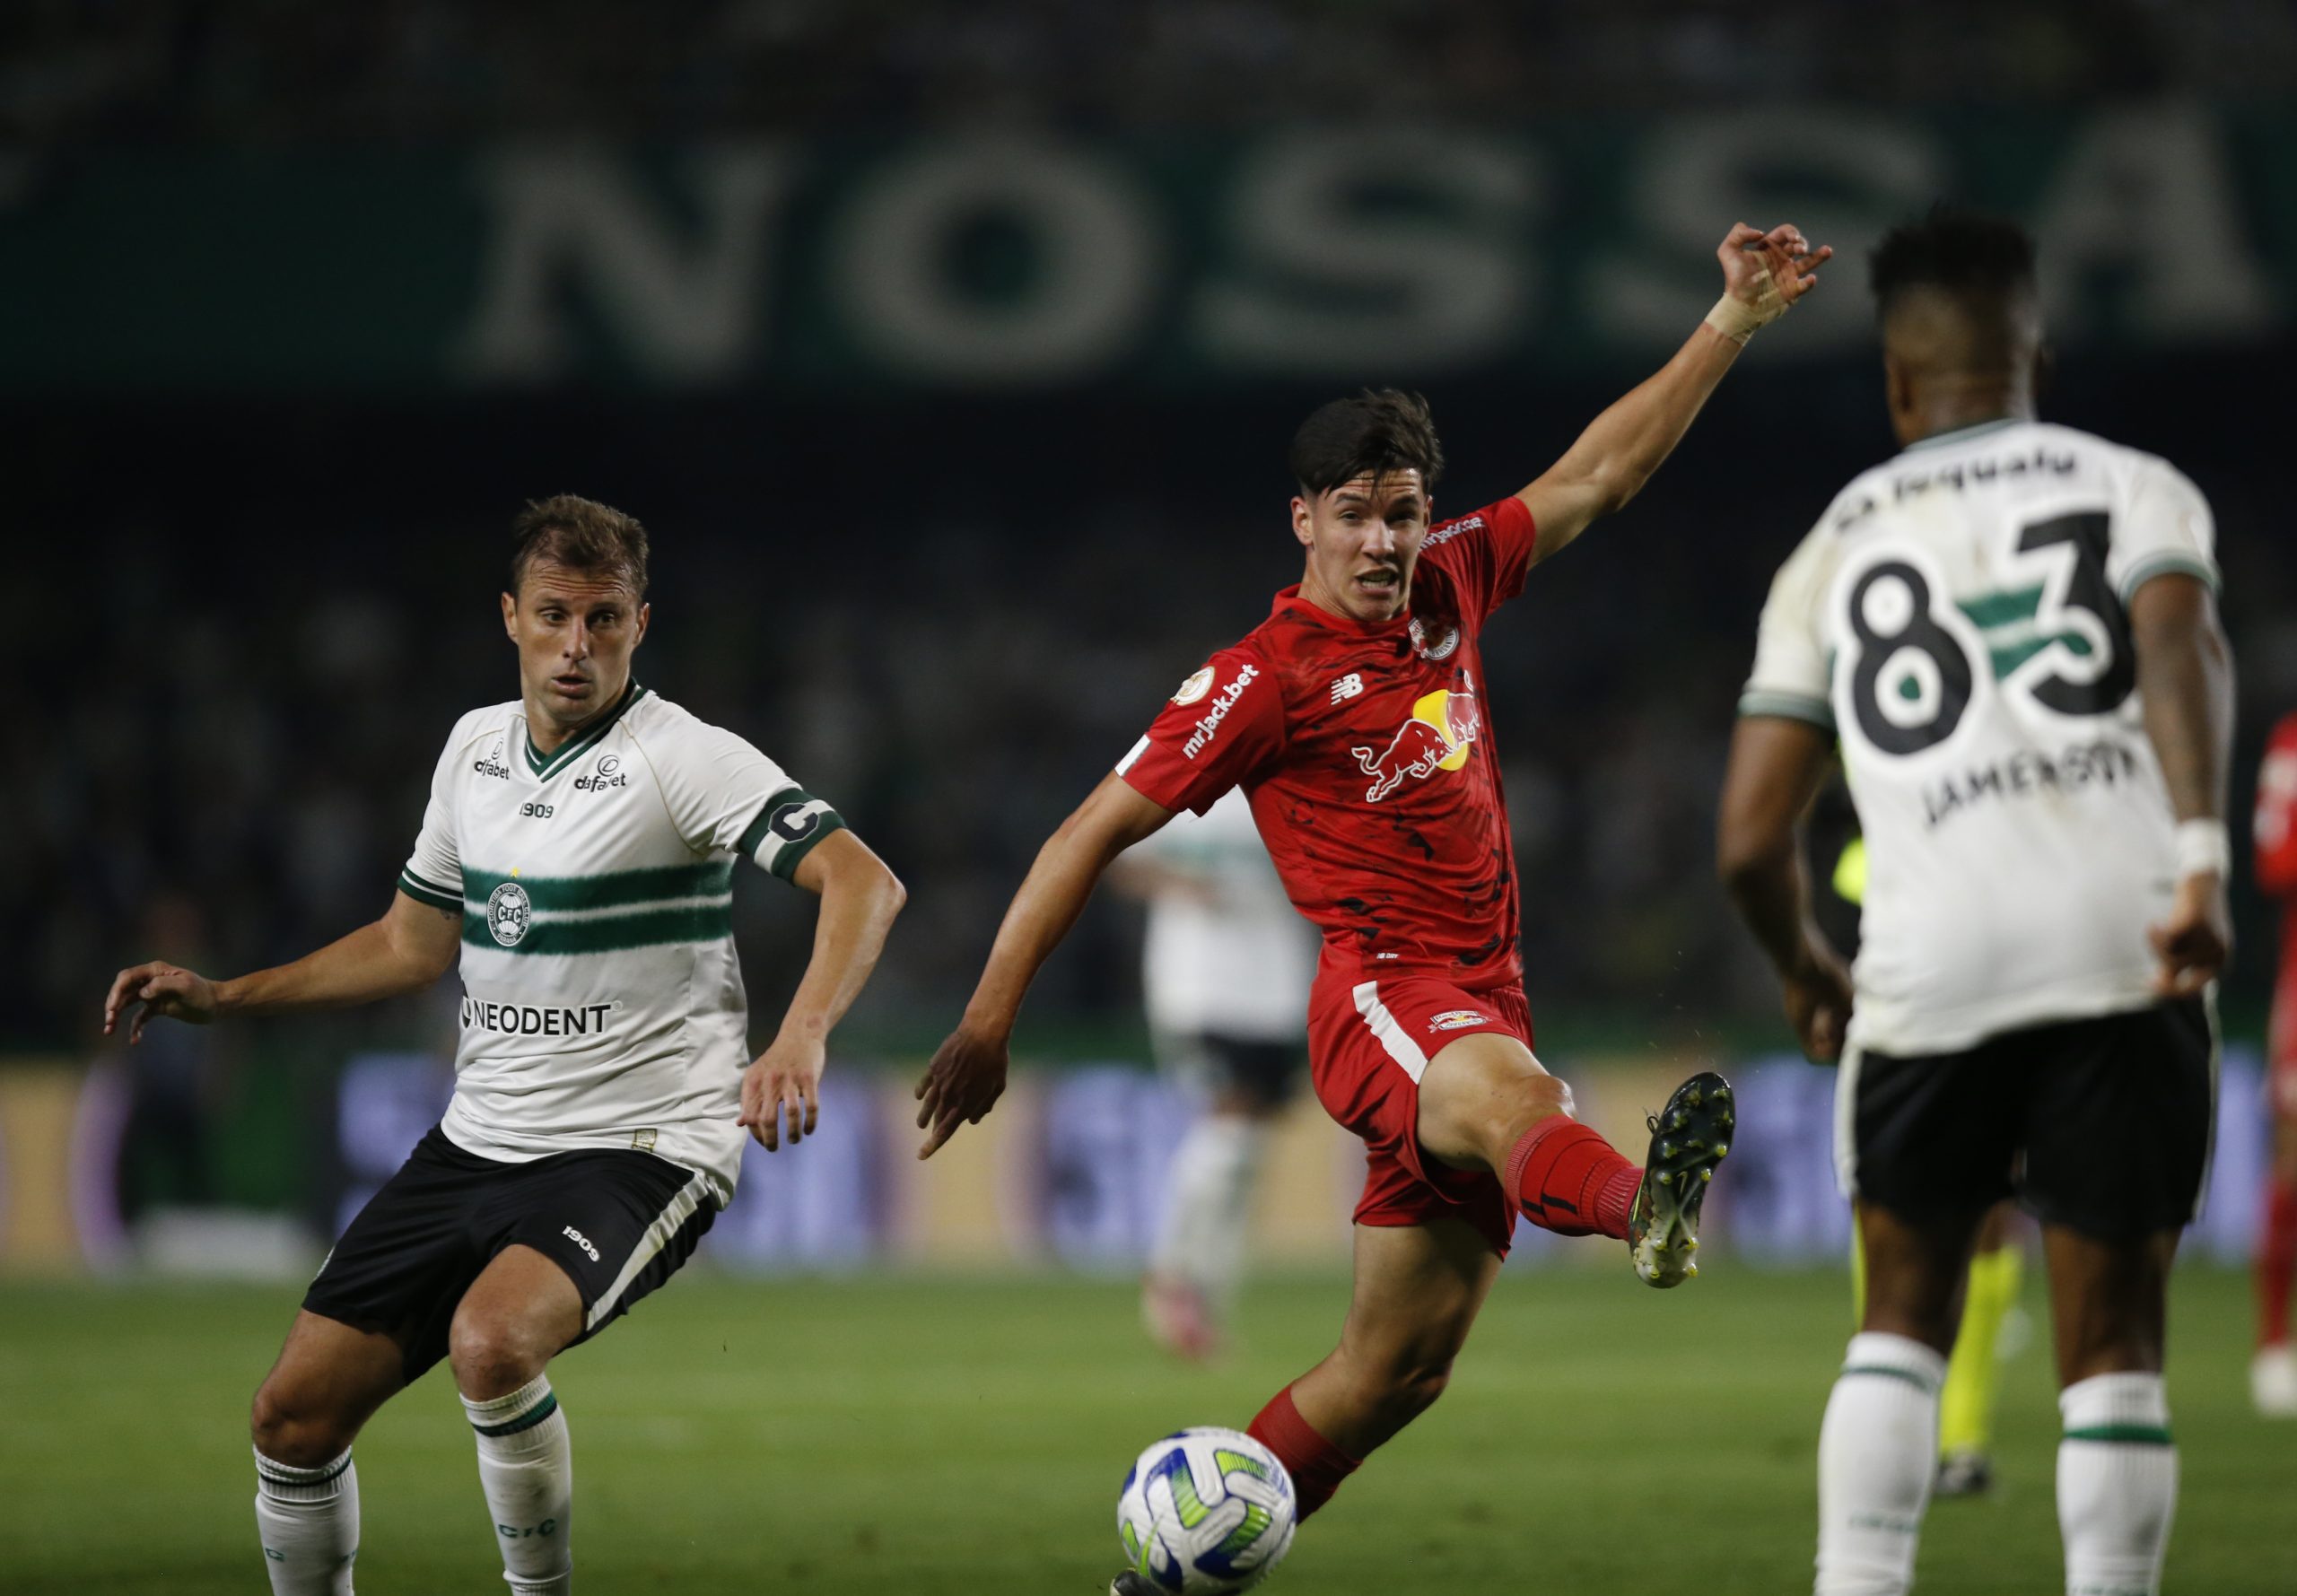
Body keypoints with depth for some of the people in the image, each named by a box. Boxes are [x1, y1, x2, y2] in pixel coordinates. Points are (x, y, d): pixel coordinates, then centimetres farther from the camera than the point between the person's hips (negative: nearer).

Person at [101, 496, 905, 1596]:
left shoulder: (681, 759, -12)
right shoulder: (476, 746, 10)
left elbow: (862, 882, -23)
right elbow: (413, 944, 23)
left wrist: (800, 1039, -39)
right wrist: (218, 999, 19)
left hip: (637, 1149, -7)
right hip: (478, 1140, 7)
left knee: (492, 1340, -35)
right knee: (293, 1416, 1)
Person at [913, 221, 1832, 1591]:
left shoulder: (1451, 587, 12)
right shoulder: (1266, 680, -6)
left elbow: (1598, 473, 21)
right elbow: (1096, 833, -5)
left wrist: (1734, 323, 17)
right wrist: (990, 1018, -8)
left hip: (1482, 1003, 7)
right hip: (1379, 991, -7)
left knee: (1399, 1369, 6)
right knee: (1505, 1090, -42)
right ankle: (1647, 1209, -77)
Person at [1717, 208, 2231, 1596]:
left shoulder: (1836, 550, 18)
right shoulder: (2134, 489, 13)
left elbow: (1752, 839, 13)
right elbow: (2177, 641, -11)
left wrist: (1808, 975, 32)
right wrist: (2204, 857, -22)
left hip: (1934, 959, 1)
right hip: (2124, 937, -1)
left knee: (1904, 1316, 18)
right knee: (2113, 1346, 6)